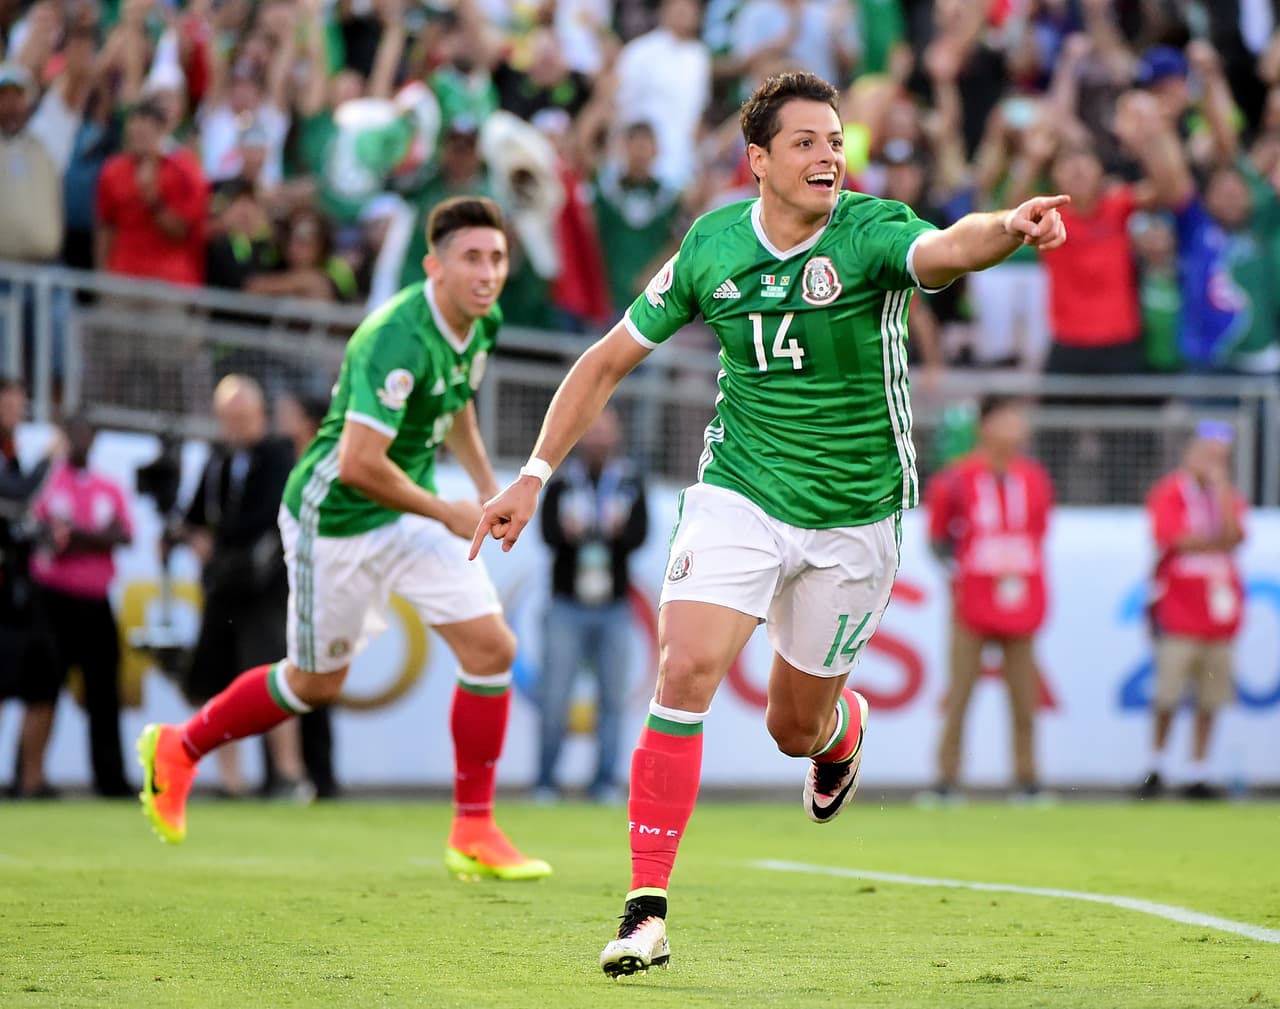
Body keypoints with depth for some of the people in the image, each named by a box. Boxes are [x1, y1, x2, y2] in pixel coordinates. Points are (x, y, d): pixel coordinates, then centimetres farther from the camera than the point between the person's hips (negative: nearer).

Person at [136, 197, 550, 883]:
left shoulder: (481, 324, -2)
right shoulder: (398, 341, -31)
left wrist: (486, 484, 12)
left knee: (492, 648, -5)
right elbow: (358, 463, -34)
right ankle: (177, 749, 34)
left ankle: (473, 836, 5)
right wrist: (446, 514, -22)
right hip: (335, 517, -7)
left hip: (411, 510, 8)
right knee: (316, 683, 8)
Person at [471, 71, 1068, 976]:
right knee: (687, 672, -21)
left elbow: (947, 249, -41)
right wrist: (535, 476, 1)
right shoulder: (711, 247, -6)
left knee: (797, 728, 11)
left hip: (855, 515, -1)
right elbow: (610, 360, 6)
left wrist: (1011, 228, -64)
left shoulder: (872, 233, -16)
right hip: (739, 493, 1)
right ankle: (647, 910, -16)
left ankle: (843, 728, 52)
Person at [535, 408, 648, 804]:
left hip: (613, 609, 1)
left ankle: (605, 784, 7)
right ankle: (545, 783, 3)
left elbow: (640, 534, -4)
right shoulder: (561, 484, 5)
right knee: (554, 700, -5)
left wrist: (616, 530, -25)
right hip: (567, 607, -1)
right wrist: (568, 533, -30)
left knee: (612, 700, 1)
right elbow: (548, 532, -8)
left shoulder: (631, 484, 8)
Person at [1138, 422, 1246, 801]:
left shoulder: (1229, 497, 13)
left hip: (1219, 609, 4)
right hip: (1177, 609, -4)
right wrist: (1218, 541, -2)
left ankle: (1198, 776, 7)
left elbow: (1232, 534, -6)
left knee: (1210, 699, 2)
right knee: (1167, 697, -7)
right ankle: (1157, 767, 7)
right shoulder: (1168, 494, 0)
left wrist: (1219, 485, -6)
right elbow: (1174, 538, -13)